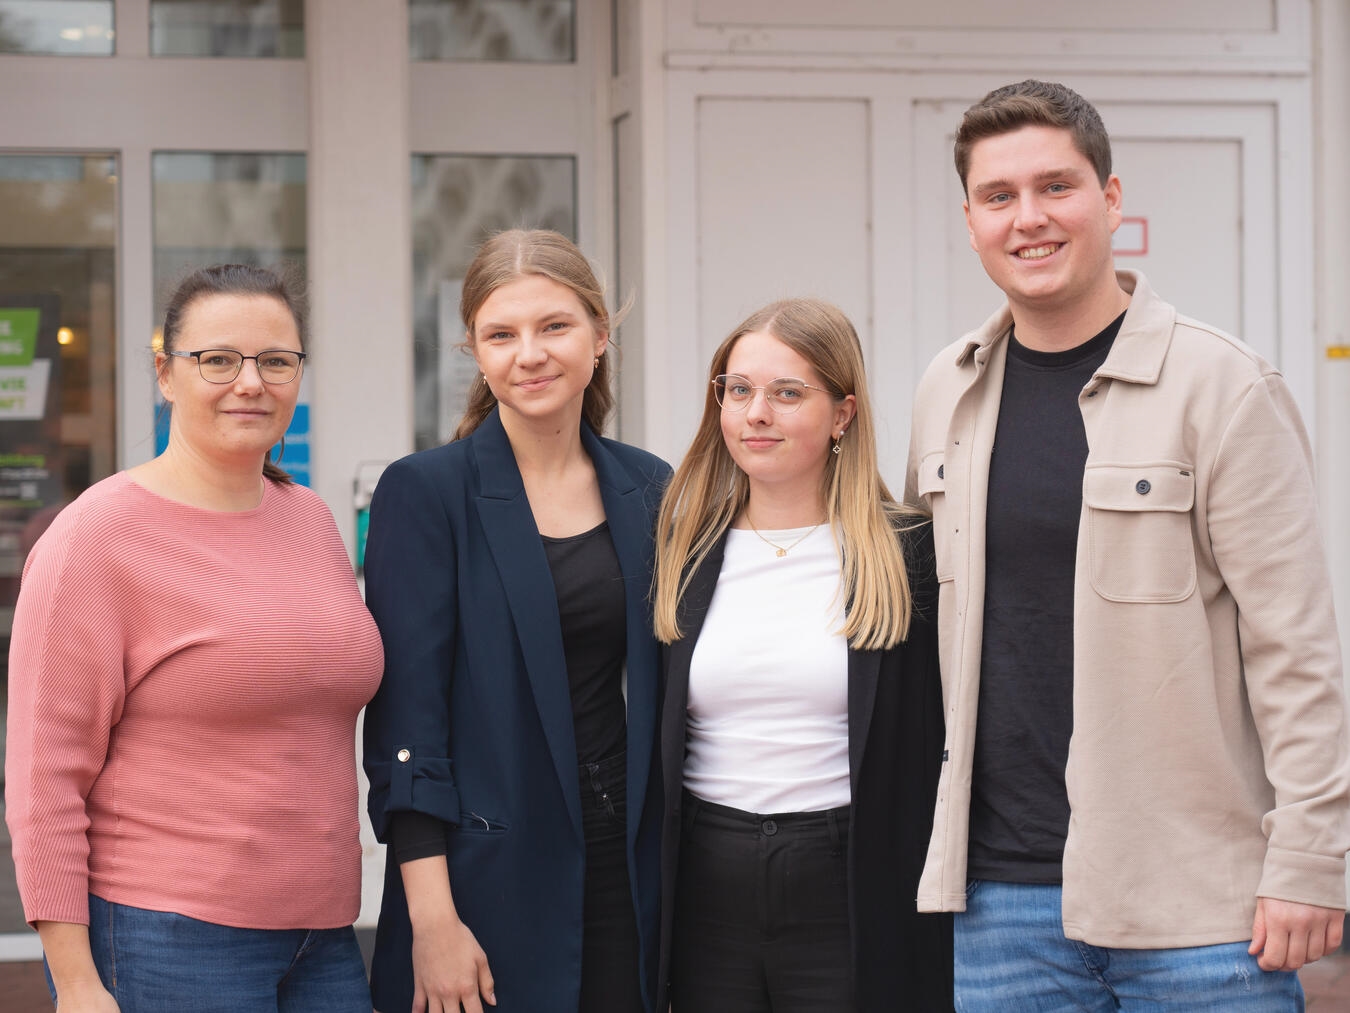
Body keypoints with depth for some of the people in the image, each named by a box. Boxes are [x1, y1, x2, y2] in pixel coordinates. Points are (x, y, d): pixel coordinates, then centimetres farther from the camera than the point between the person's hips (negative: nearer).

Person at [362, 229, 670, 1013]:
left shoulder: (648, 489, 8)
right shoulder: (426, 492, -5)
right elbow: (407, 715, -9)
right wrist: (432, 919, -15)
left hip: (627, 872, 4)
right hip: (489, 881, -4)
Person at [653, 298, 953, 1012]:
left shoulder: (909, 555, 0)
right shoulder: (682, 552, 8)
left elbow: (940, 751, 2)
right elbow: (647, 744, 12)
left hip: (850, 901, -2)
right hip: (707, 895, 3)